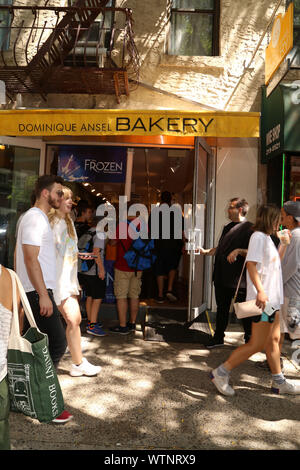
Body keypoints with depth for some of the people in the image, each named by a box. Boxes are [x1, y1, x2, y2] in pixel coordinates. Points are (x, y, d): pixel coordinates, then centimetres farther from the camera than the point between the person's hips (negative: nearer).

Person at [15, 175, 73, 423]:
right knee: (57, 343, -8)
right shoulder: (35, 218, -14)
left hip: (36, 293, 10)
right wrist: (44, 295, -22)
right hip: (38, 292, -10)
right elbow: (31, 258, -21)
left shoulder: (37, 217, 18)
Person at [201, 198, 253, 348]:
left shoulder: (249, 228, -9)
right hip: (222, 277, 8)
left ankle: (249, 340, 20)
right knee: (222, 308, 17)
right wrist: (205, 251, 12)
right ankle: (218, 337, 29)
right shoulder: (227, 227, 17)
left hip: (238, 279, -8)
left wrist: (239, 251, -28)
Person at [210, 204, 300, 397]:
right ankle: (221, 373, 3)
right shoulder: (258, 236, -13)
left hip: (272, 299, 10)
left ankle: (279, 382, 29)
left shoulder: (267, 238, 19)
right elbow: (251, 264, -24)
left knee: (273, 340, 17)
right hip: (262, 300, -10)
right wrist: (260, 291, -30)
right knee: (257, 344, -6)